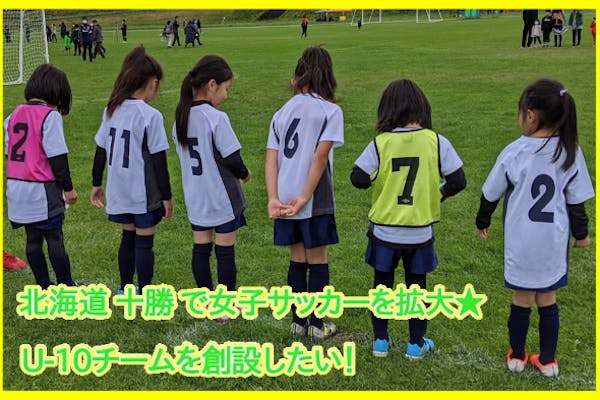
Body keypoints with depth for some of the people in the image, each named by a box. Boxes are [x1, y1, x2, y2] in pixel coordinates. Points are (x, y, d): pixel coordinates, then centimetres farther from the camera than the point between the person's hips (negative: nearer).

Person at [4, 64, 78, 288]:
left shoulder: (15, 114, 6)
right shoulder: (50, 116, -13)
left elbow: (7, 150, 12)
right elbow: (57, 156, -15)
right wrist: (68, 187, -6)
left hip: (17, 188, 6)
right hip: (42, 190, -6)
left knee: (33, 238, 14)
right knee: (54, 239, 4)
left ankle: (44, 286, 24)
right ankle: (67, 286, 14)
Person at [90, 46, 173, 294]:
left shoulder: (111, 110, 2)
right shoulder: (150, 116, -17)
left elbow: (100, 151, 7)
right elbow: (158, 162, -15)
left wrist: (96, 184, 18)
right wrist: (166, 197, -8)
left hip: (119, 191, 6)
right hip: (144, 193, -6)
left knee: (128, 237, 20)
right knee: (144, 243, 6)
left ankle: (125, 289, 32)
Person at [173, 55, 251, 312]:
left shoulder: (181, 117, 1)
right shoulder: (216, 118, -20)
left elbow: (182, 154, 10)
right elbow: (232, 159, -19)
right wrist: (244, 174, 0)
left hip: (195, 197, 6)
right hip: (223, 198, -6)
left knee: (200, 249, 14)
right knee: (225, 252, 5)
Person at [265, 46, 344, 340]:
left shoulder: (282, 112, 10)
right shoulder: (330, 110, -6)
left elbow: (271, 158, 0)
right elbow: (321, 155, -16)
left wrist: (273, 198, -6)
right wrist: (305, 197, -15)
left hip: (285, 198, 5)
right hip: (316, 200, -4)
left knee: (297, 259, 16)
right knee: (317, 260, 9)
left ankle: (298, 322, 24)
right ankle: (317, 325, 18)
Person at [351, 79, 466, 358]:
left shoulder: (380, 143, -12)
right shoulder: (436, 142, -10)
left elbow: (358, 179, -13)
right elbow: (458, 181, -8)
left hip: (384, 231, 0)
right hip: (420, 233, 0)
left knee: (382, 284, 17)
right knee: (416, 286, 16)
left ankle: (380, 340, 27)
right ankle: (416, 344, 25)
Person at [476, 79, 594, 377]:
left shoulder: (514, 153, -12)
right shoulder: (570, 152, -7)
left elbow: (491, 194, -1)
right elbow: (576, 201, 0)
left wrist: (482, 222, 16)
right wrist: (580, 233, 15)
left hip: (521, 242, -1)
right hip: (554, 242, 2)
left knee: (521, 300, 13)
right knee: (548, 300, 15)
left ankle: (516, 356, 29)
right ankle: (548, 360, 26)